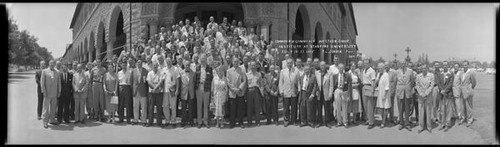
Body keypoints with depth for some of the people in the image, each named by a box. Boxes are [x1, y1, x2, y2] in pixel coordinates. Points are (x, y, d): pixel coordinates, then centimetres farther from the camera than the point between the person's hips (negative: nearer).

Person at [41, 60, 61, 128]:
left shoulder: (57, 73, 10)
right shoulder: (44, 71, 0)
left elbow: (59, 83, 12)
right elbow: (42, 82, -4)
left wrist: (59, 91, 7)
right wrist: (44, 91, -10)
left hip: (54, 94, 4)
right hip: (47, 93, -4)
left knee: (53, 107, 8)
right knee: (46, 107, -1)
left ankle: (52, 120, 17)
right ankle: (45, 122, 3)